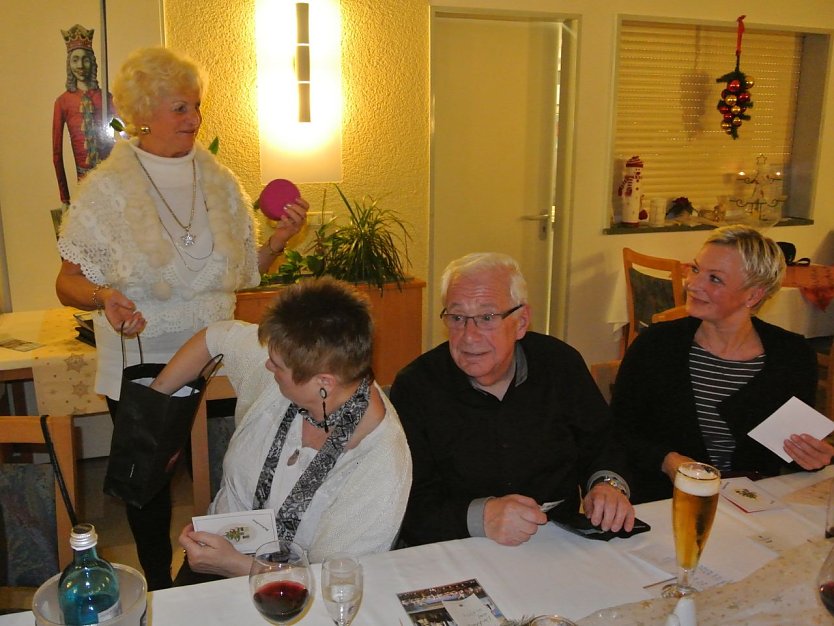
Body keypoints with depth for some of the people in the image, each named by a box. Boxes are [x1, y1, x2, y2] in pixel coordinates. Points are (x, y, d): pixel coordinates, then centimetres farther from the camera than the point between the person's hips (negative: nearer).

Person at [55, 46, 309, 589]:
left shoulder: (219, 181, 4)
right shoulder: (107, 188, -7)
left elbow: (243, 272, 9)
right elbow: (68, 281, -5)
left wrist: (280, 238, -8)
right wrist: (104, 297, -26)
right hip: (140, 367, -2)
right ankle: (160, 588, 35)